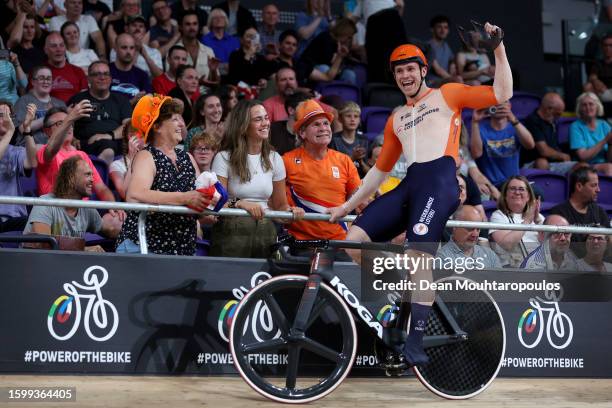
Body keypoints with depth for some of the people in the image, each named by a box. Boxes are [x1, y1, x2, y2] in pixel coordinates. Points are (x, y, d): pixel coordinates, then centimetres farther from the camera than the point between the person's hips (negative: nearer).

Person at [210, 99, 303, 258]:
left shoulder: (274, 159, 10)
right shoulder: (224, 158, -2)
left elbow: (280, 205, 14)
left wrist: (290, 210, -7)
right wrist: (240, 204, -25)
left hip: (266, 232, 4)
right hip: (232, 233, -4)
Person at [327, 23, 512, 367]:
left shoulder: (447, 95, 14)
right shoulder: (396, 120, 28)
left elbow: (502, 94, 5)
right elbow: (381, 169, 30)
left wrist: (498, 49, -1)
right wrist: (349, 205, 29)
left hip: (440, 180, -7)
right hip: (409, 184, 7)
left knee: (419, 256, -24)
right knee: (354, 240, -7)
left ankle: (416, 341, -20)